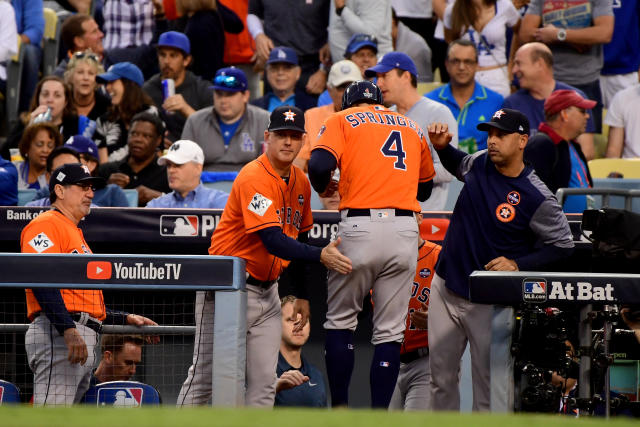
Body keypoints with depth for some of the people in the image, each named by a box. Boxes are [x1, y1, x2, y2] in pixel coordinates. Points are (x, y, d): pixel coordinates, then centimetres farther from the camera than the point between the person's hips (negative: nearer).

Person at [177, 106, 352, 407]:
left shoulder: (300, 182, 8)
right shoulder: (253, 178, -18)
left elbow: (299, 239, 20)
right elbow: (273, 241, -28)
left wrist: (302, 294, 19)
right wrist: (320, 256, -37)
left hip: (266, 290, 8)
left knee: (264, 381, 2)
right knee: (206, 373, -5)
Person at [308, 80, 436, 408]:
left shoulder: (342, 120, 9)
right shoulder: (412, 128, 21)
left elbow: (319, 164, -8)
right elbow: (425, 188, 27)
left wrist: (324, 188, 12)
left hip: (361, 225, -3)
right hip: (405, 230, 3)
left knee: (340, 321, 11)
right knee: (390, 331, 5)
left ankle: (340, 409, 7)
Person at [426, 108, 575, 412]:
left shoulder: (537, 198, -17)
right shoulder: (480, 164, -1)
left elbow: (562, 245, -9)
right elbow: (459, 164, 25)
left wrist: (518, 265, -18)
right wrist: (442, 147, 5)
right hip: (445, 287, 6)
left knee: (488, 378, -4)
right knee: (441, 375, 11)